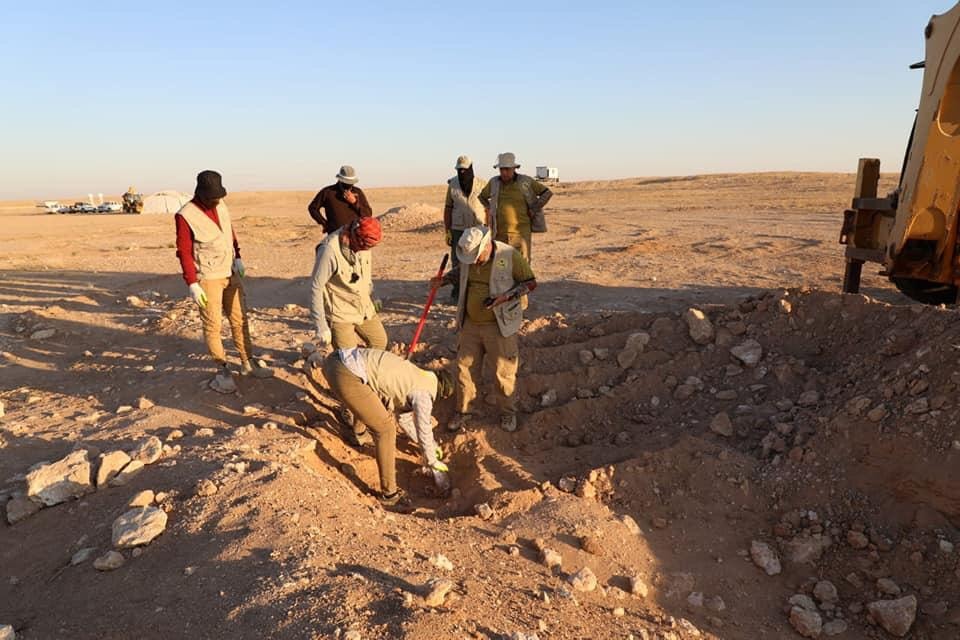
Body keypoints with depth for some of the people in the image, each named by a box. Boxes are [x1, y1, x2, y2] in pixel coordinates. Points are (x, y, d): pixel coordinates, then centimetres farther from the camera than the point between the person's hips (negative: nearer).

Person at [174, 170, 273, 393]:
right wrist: (192, 284, -15)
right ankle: (223, 370, 10)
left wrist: (238, 258, 0)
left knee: (240, 319, 12)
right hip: (207, 278, -6)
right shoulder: (185, 216, -13)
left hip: (231, 273, 6)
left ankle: (248, 363, 23)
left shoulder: (221, 207, 4)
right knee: (212, 325, 0)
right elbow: (184, 252, -12)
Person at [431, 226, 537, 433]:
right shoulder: (467, 254, -3)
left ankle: (508, 412, 26)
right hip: (471, 324, 5)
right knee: (464, 367, 11)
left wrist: (504, 297, -22)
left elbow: (530, 283, -10)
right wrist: (444, 279, 0)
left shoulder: (510, 256, -18)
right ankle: (463, 411, 27)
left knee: (503, 371, 6)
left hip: (499, 325, -4)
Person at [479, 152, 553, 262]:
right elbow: (482, 197, 23)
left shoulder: (525, 181, -5)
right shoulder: (494, 182, 5)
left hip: (520, 231, -3)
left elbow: (547, 193, 0)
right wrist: (490, 211, 11)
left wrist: (534, 210, -4)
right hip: (500, 232, 3)